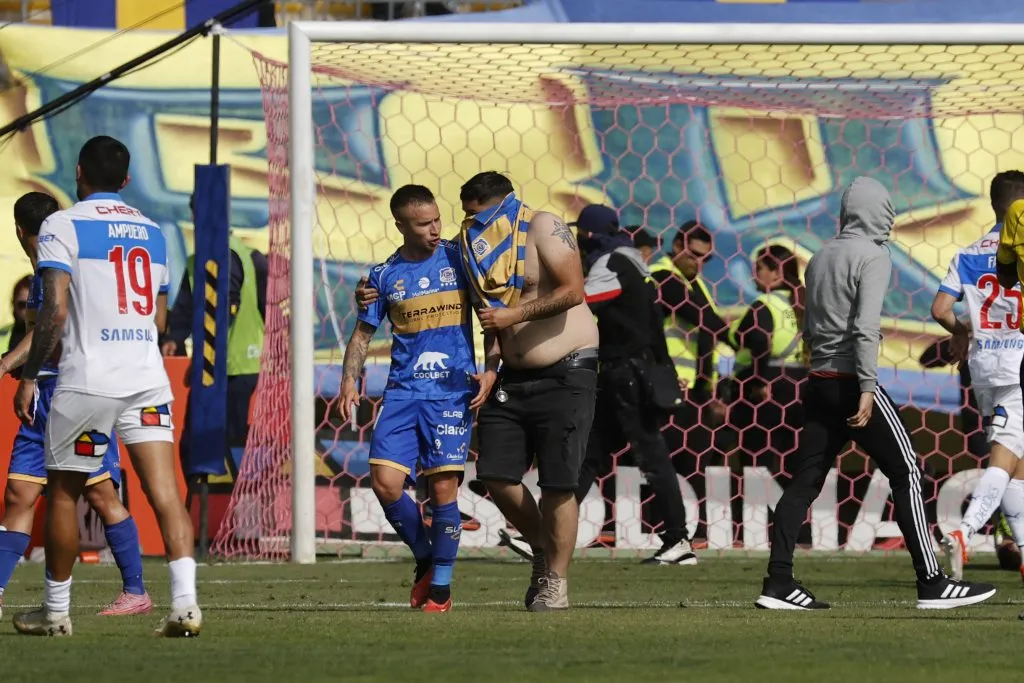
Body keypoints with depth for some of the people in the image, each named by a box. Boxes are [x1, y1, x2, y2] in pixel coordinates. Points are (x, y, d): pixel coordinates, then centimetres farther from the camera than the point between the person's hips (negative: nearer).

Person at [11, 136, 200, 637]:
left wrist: (30, 377, -4)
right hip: (148, 378, 4)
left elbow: (55, 310, -12)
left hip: (87, 380, -4)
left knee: (63, 492, 11)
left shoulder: (62, 226, -3)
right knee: (164, 491, -5)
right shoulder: (151, 232, 15)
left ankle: (55, 610, 19)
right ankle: (184, 600, -20)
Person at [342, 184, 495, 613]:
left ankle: (441, 583, 6)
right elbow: (363, 332, 14)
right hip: (403, 390, 2)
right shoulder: (385, 275, 7)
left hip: (453, 391, -2)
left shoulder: (459, 260, 3)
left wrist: (491, 370, -2)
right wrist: (350, 378, -2)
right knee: (385, 483, -10)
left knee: (444, 486, -7)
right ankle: (424, 557, 15)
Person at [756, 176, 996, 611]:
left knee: (805, 481, 5)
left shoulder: (821, 257, 14)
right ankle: (931, 584, -2)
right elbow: (865, 327, -18)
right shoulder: (873, 256, -9)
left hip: (819, 380, 7)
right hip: (852, 380, -7)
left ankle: (778, 583, -1)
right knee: (906, 473, -1)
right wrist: (867, 389, -20)